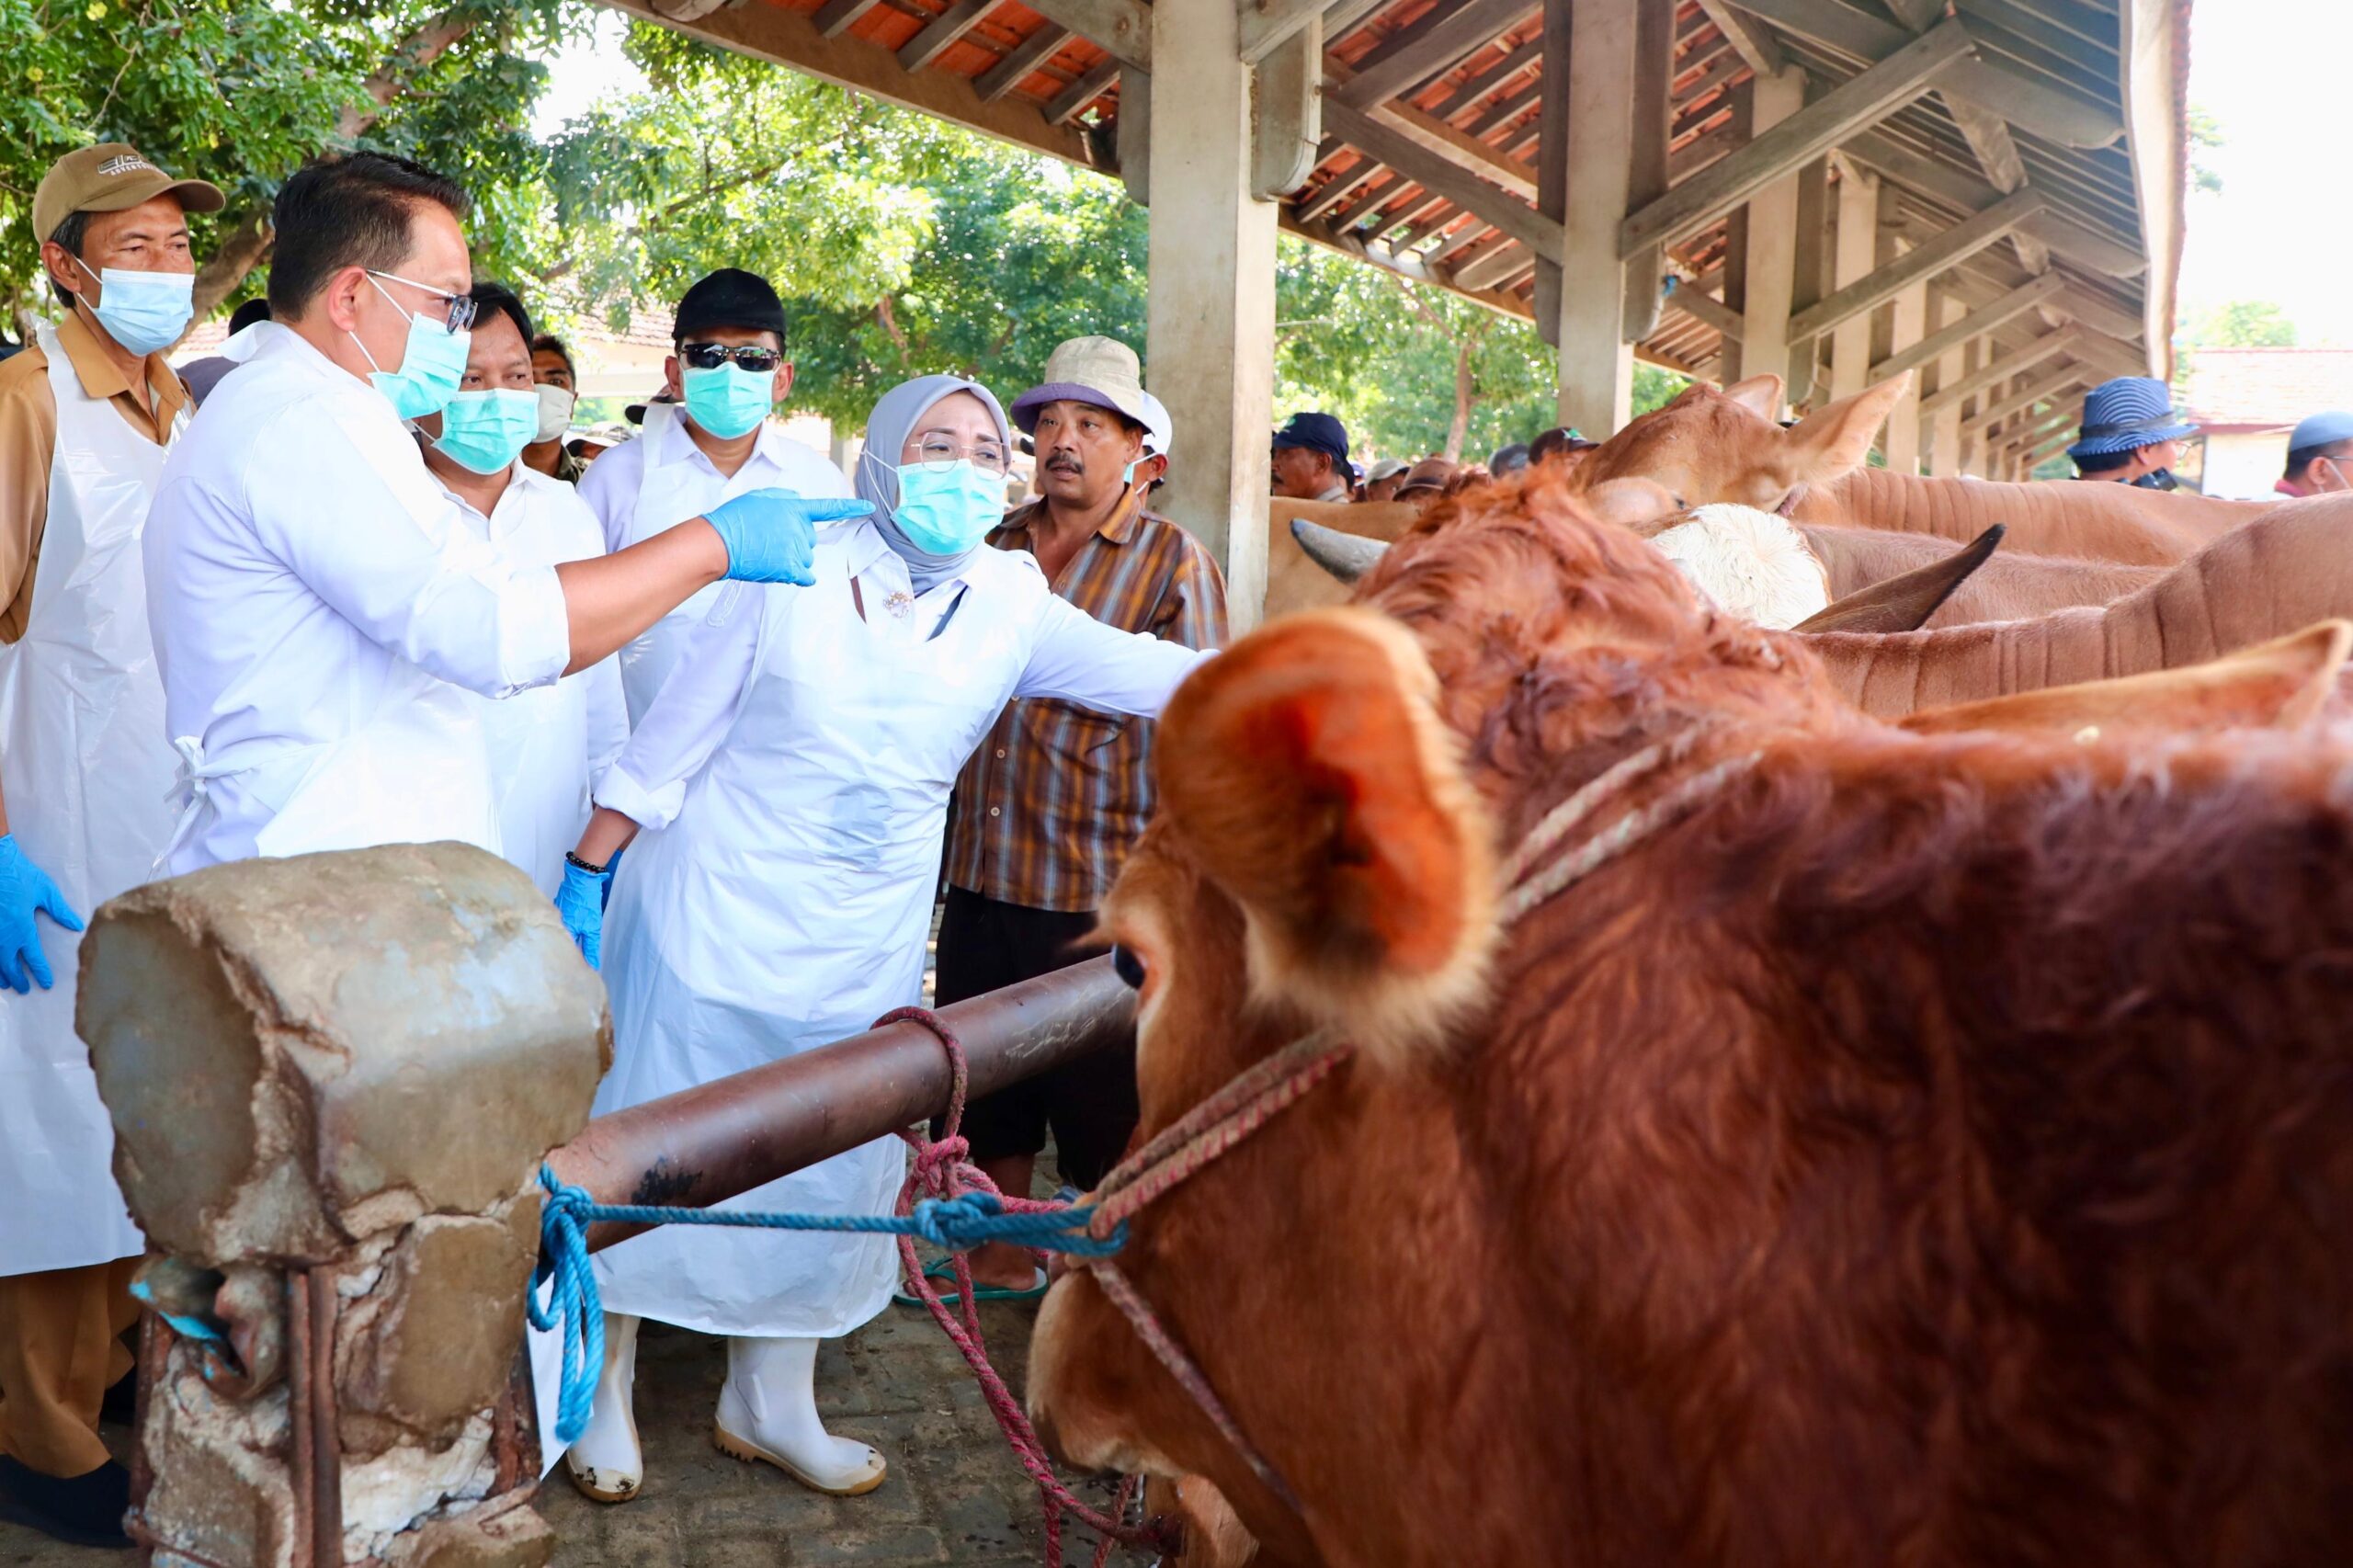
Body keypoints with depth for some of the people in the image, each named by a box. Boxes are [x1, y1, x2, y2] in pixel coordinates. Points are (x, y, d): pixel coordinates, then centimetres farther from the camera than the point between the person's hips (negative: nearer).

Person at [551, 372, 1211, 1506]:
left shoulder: (1010, 608, -3)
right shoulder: (792, 577, -12)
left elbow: (1159, 676, -9)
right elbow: (668, 740, -7)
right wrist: (586, 877, -4)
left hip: (861, 949, 4)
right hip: (713, 915, -3)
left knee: (824, 1170, 13)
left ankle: (770, 1405, 34)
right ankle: (603, 1388, 31)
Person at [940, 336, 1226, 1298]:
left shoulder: (1173, 563, -6)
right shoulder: (997, 549, 9)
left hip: (1101, 891, -5)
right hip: (981, 876, 5)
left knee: (1103, 1113, 7)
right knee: (988, 1092, 17)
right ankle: (1001, 1257, 35)